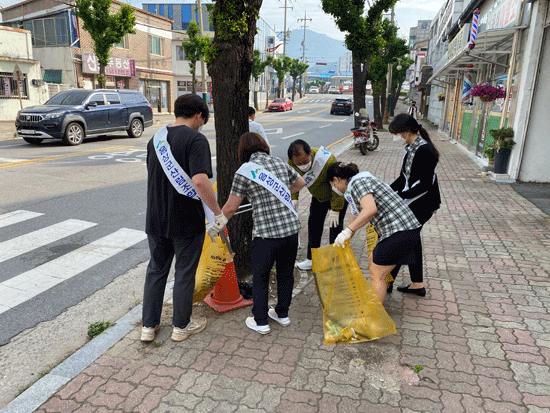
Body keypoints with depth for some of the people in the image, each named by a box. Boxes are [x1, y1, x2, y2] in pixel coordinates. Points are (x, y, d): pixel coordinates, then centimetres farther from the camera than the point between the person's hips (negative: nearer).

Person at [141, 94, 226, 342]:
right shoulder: (196, 139, -15)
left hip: (155, 219, 6)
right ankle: (181, 326, 28)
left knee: (156, 271, 19)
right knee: (185, 274, 12)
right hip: (186, 222, -6)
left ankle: (148, 326, 30)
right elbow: (200, 181, -29)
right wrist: (218, 212, -18)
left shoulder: (156, 138, 8)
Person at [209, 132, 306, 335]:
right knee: (286, 273, 21)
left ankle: (260, 322, 26)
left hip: (266, 234, -5)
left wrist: (215, 226, 9)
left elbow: (231, 207, -7)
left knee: (260, 278, 14)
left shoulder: (244, 171, -8)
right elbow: (300, 183, 24)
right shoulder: (280, 162, 7)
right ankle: (282, 314, 39)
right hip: (291, 229, 5)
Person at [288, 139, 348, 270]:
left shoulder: (327, 161, -41)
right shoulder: (292, 162, -24)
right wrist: (294, 198, -11)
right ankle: (312, 259, 21)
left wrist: (335, 210, -23)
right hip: (318, 196, 6)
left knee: (335, 225, -8)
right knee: (313, 224, 8)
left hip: (338, 195, -5)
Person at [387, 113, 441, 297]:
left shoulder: (424, 151, -22)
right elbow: (404, 177, 14)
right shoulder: (412, 148, 8)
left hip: (422, 204, -10)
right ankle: (417, 284, 29)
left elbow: (425, 184, -24)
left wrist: (400, 196, -23)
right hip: (413, 203, 10)